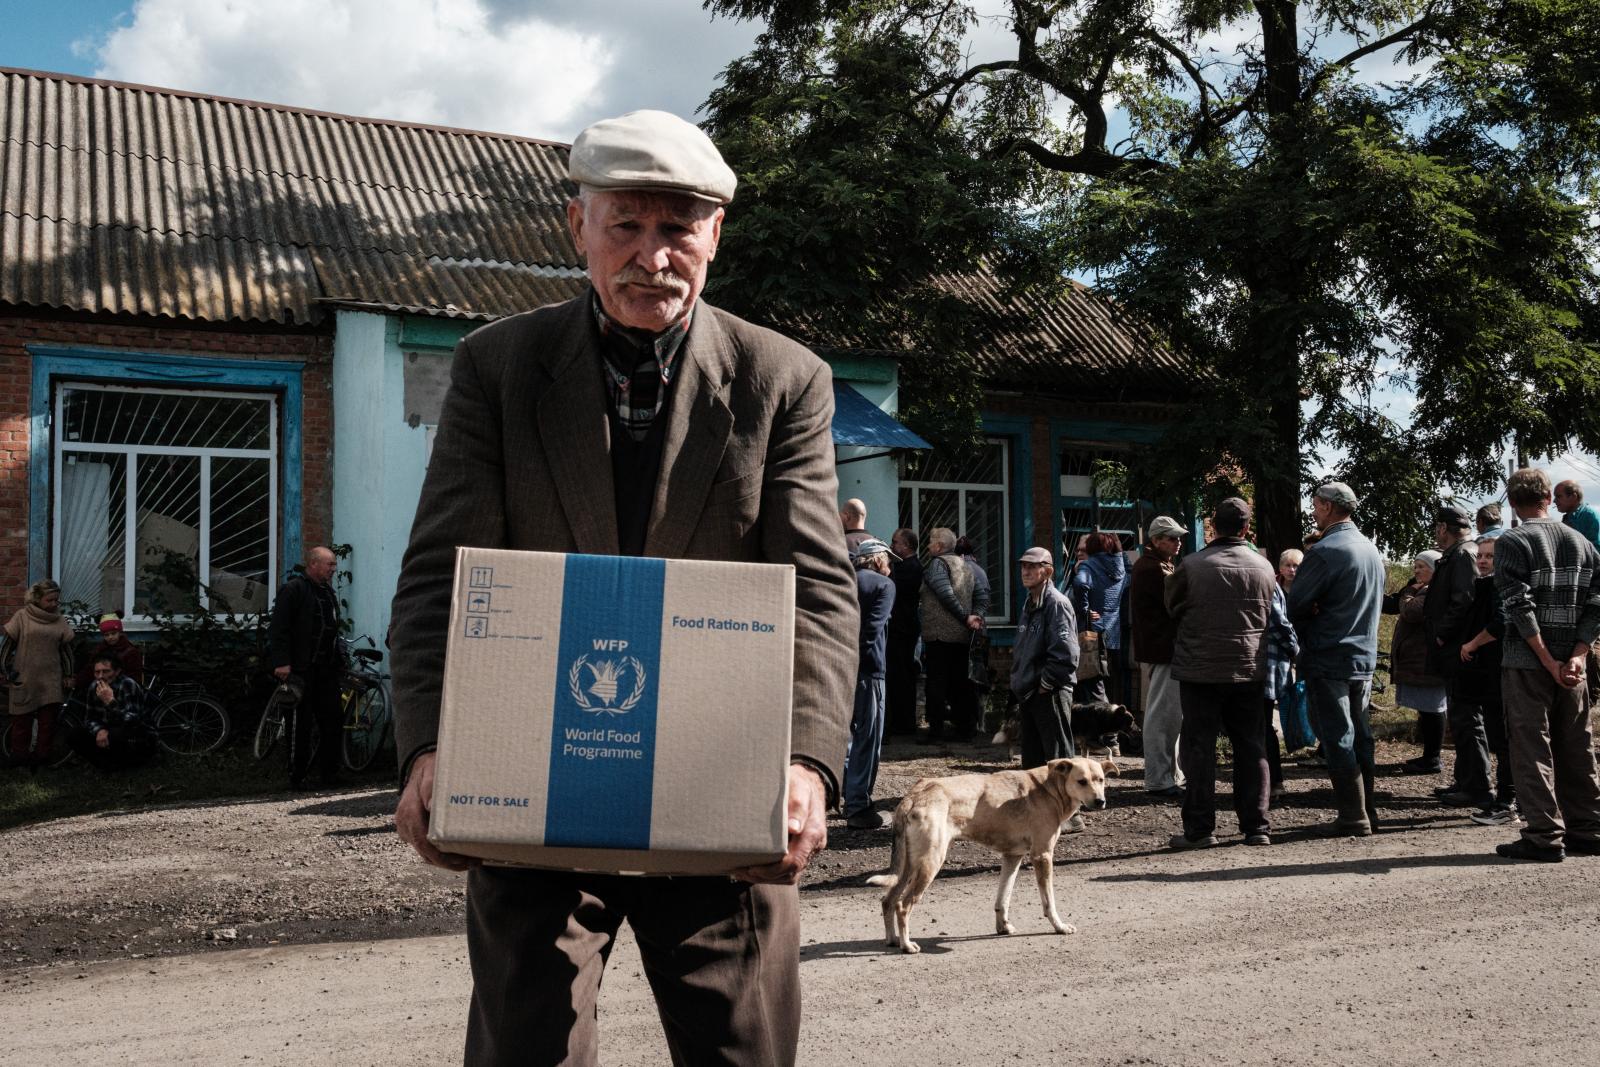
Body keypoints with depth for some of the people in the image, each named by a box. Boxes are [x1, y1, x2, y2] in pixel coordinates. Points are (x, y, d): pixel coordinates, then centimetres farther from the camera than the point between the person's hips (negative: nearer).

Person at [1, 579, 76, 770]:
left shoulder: (60, 621, 8)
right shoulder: (22, 617, -1)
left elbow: (66, 649, 13)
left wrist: (68, 675, 12)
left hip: (51, 679, 3)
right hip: (25, 678, -2)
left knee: (49, 718, -1)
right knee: (22, 719, 4)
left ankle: (41, 757, 7)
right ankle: (19, 757, 12)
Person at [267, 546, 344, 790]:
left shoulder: (327, 592, 20)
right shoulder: (293, 589, -7)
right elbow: (278, 628, -14)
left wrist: (338, 663, 19)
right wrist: (281, 662, -21)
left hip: (326, 669, 8)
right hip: (301, 669, -8)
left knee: (334, 720, 5)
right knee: (302, 724, -3)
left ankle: (329, 773, 13)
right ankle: (297, 776, 5)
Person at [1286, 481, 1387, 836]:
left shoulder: (1324, 551, -16)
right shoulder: (1371, 550, 11)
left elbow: (1296, 605, -13)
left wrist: (1305, 636, 6)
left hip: (1328, 661, -8)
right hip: (1364, 658, 8)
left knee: (1338, 740, -2)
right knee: (1360, 736, 14)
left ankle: (1353, 817, 0)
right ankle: (1367, 810, 20)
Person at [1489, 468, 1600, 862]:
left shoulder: (1511, 543, -8)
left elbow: (1520, 608, -17)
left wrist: (1549, 662, -13)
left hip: (1526, 663, -5)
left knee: (1532, 749, -1)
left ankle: (1545, 836, -1)